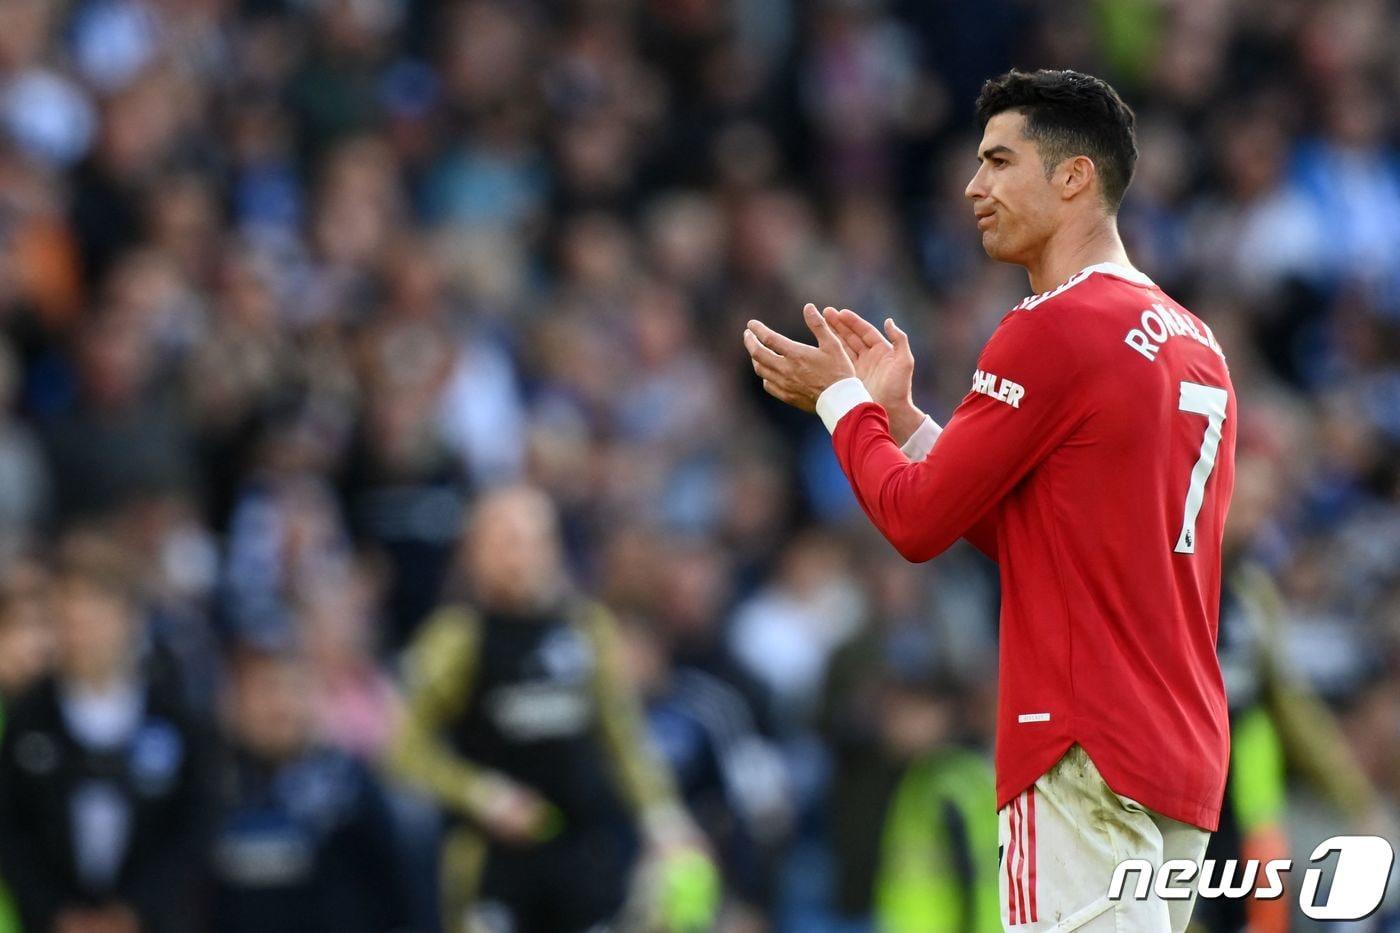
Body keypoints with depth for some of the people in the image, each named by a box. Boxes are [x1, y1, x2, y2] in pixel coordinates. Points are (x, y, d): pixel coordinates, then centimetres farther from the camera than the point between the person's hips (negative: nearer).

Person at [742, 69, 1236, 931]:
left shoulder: (1051, 329, -10)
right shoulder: (1195, 343, 18)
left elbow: (917, 521, -7)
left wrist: (840, 400, 9)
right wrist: (897, 414, 22)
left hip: (1088, 761, -9)